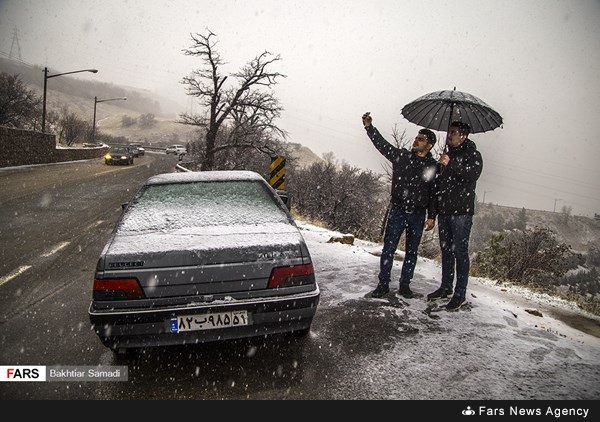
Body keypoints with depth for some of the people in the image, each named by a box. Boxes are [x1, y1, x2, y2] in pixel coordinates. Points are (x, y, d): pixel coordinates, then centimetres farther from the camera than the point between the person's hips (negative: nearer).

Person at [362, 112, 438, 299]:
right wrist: (369, 127, -16)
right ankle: (383, 285, 8)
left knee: (412, 252, 10)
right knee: (388, 249, -1)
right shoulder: (401, 156, 2)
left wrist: (431, 216, 2)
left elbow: (434, 193, 3)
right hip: (397, 211, 0)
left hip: (418, 215, 1)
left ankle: (404, 285, 22)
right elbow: (382, 144, -4)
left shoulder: (433, 166, 1)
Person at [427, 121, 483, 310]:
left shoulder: (473, 155, -1)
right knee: (446, 250, 12)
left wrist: (450, 165, -26)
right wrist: (434, 209, 17)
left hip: (461, 211, -7)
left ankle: (460, 294, -1)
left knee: (460, 251, -5)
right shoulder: (446, 155, 19)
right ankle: (446, 288, 23)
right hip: (444, 210, 7)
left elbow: (473, 174, -21)